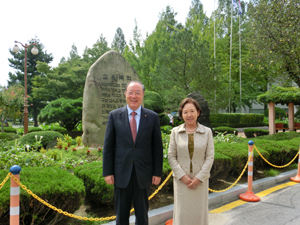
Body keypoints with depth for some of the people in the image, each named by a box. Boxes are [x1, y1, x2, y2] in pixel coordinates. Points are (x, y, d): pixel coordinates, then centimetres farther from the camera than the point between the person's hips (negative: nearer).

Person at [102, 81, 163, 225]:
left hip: (143, 174, 0)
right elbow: (108, 146, 0)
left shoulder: (152, 117, -1)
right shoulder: (114, 115, -1)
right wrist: (107, 172, -3)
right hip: (121, 173, 0)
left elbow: (157, 147, 1)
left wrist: (157, 173, -1)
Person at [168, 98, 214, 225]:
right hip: (181, 180, 0)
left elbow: (210, 157, -3)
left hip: (200, 180, 0)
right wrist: (182, 176, -10)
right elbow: (171, 156, -1)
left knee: (199, 212, 10)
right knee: (182, 212, 7)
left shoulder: (207, 132, 0)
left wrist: (199, 178, -10)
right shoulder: (175, 132, -1)